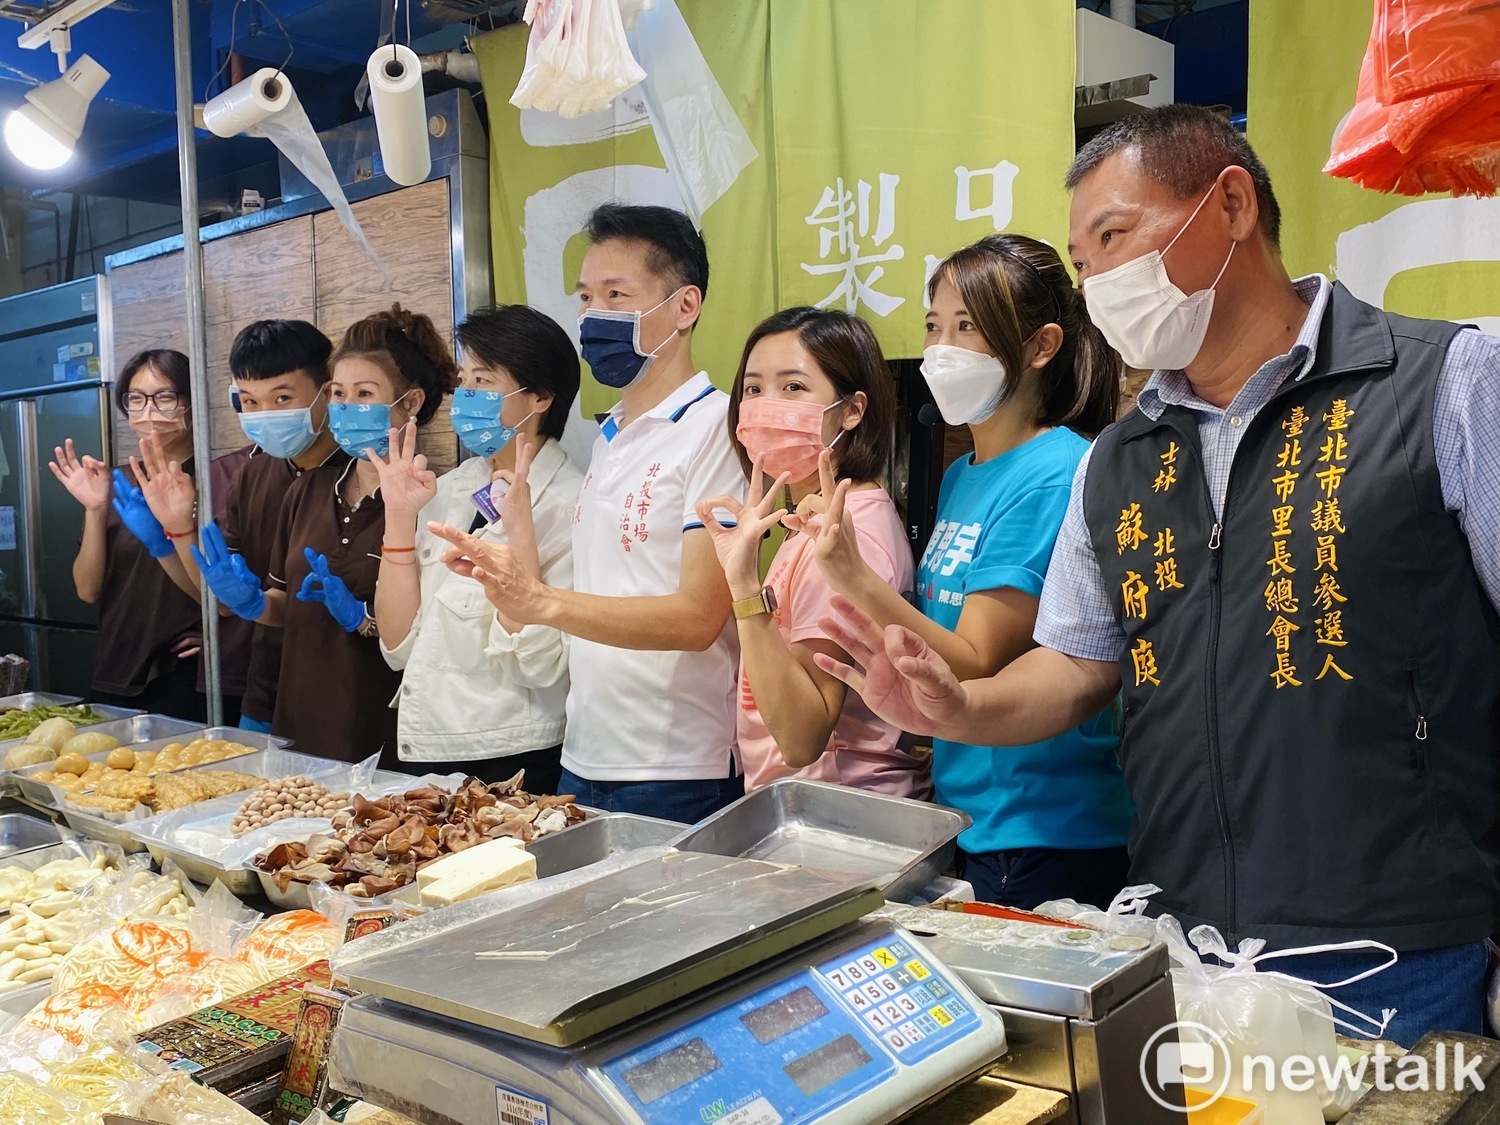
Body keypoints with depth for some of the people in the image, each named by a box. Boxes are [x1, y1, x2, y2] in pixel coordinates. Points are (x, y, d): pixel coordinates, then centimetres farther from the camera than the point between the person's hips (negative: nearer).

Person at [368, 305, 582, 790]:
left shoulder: (569, 504, -12)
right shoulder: (447, 492, 6)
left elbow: (542, 666, -19)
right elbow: (399, 645, 2)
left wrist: (519, 532, -24)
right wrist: (399, 517, -4)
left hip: (513, 763, -6)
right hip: (424, 750, 6)